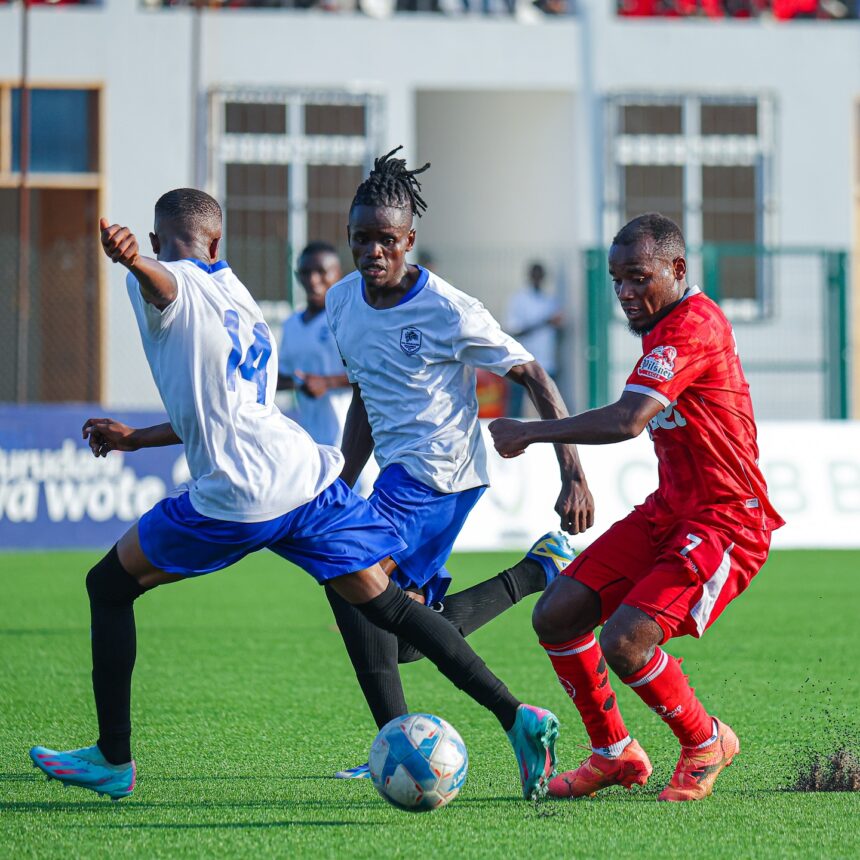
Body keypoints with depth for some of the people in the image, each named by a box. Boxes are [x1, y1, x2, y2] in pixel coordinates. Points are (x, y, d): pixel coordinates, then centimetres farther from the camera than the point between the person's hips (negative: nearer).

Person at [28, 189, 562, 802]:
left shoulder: (169, 287, 3)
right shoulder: (242, 303, 27)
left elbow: (160, 280, -26)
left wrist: (130, 258, -50)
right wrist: (136, 439, 43)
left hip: (239, 497, -7)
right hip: (308, 475, 7)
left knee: (109, 586, 11)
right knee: (387, 605, 8)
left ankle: (113, 760, 13)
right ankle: (517, 716, -5)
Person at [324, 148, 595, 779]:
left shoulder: (450, 312, -17)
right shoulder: (343, 302, 5)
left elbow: (533, 377, -11)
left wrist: (573, 477, -16)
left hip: (443, 471, -8)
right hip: (400, 470, 8)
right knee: (406, 638, 10)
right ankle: (540, 570, 25)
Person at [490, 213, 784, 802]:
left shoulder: (693, 324, -20)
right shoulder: (667, 326, 13)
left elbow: (627, 421, -31)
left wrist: (529, 433, -23)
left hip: (725, 523, -10)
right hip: (669, 512, 10)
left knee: (625, 642, -24)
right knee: (555, 616, -1)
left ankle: (706, 744, 3)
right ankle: (614, 754, 16)